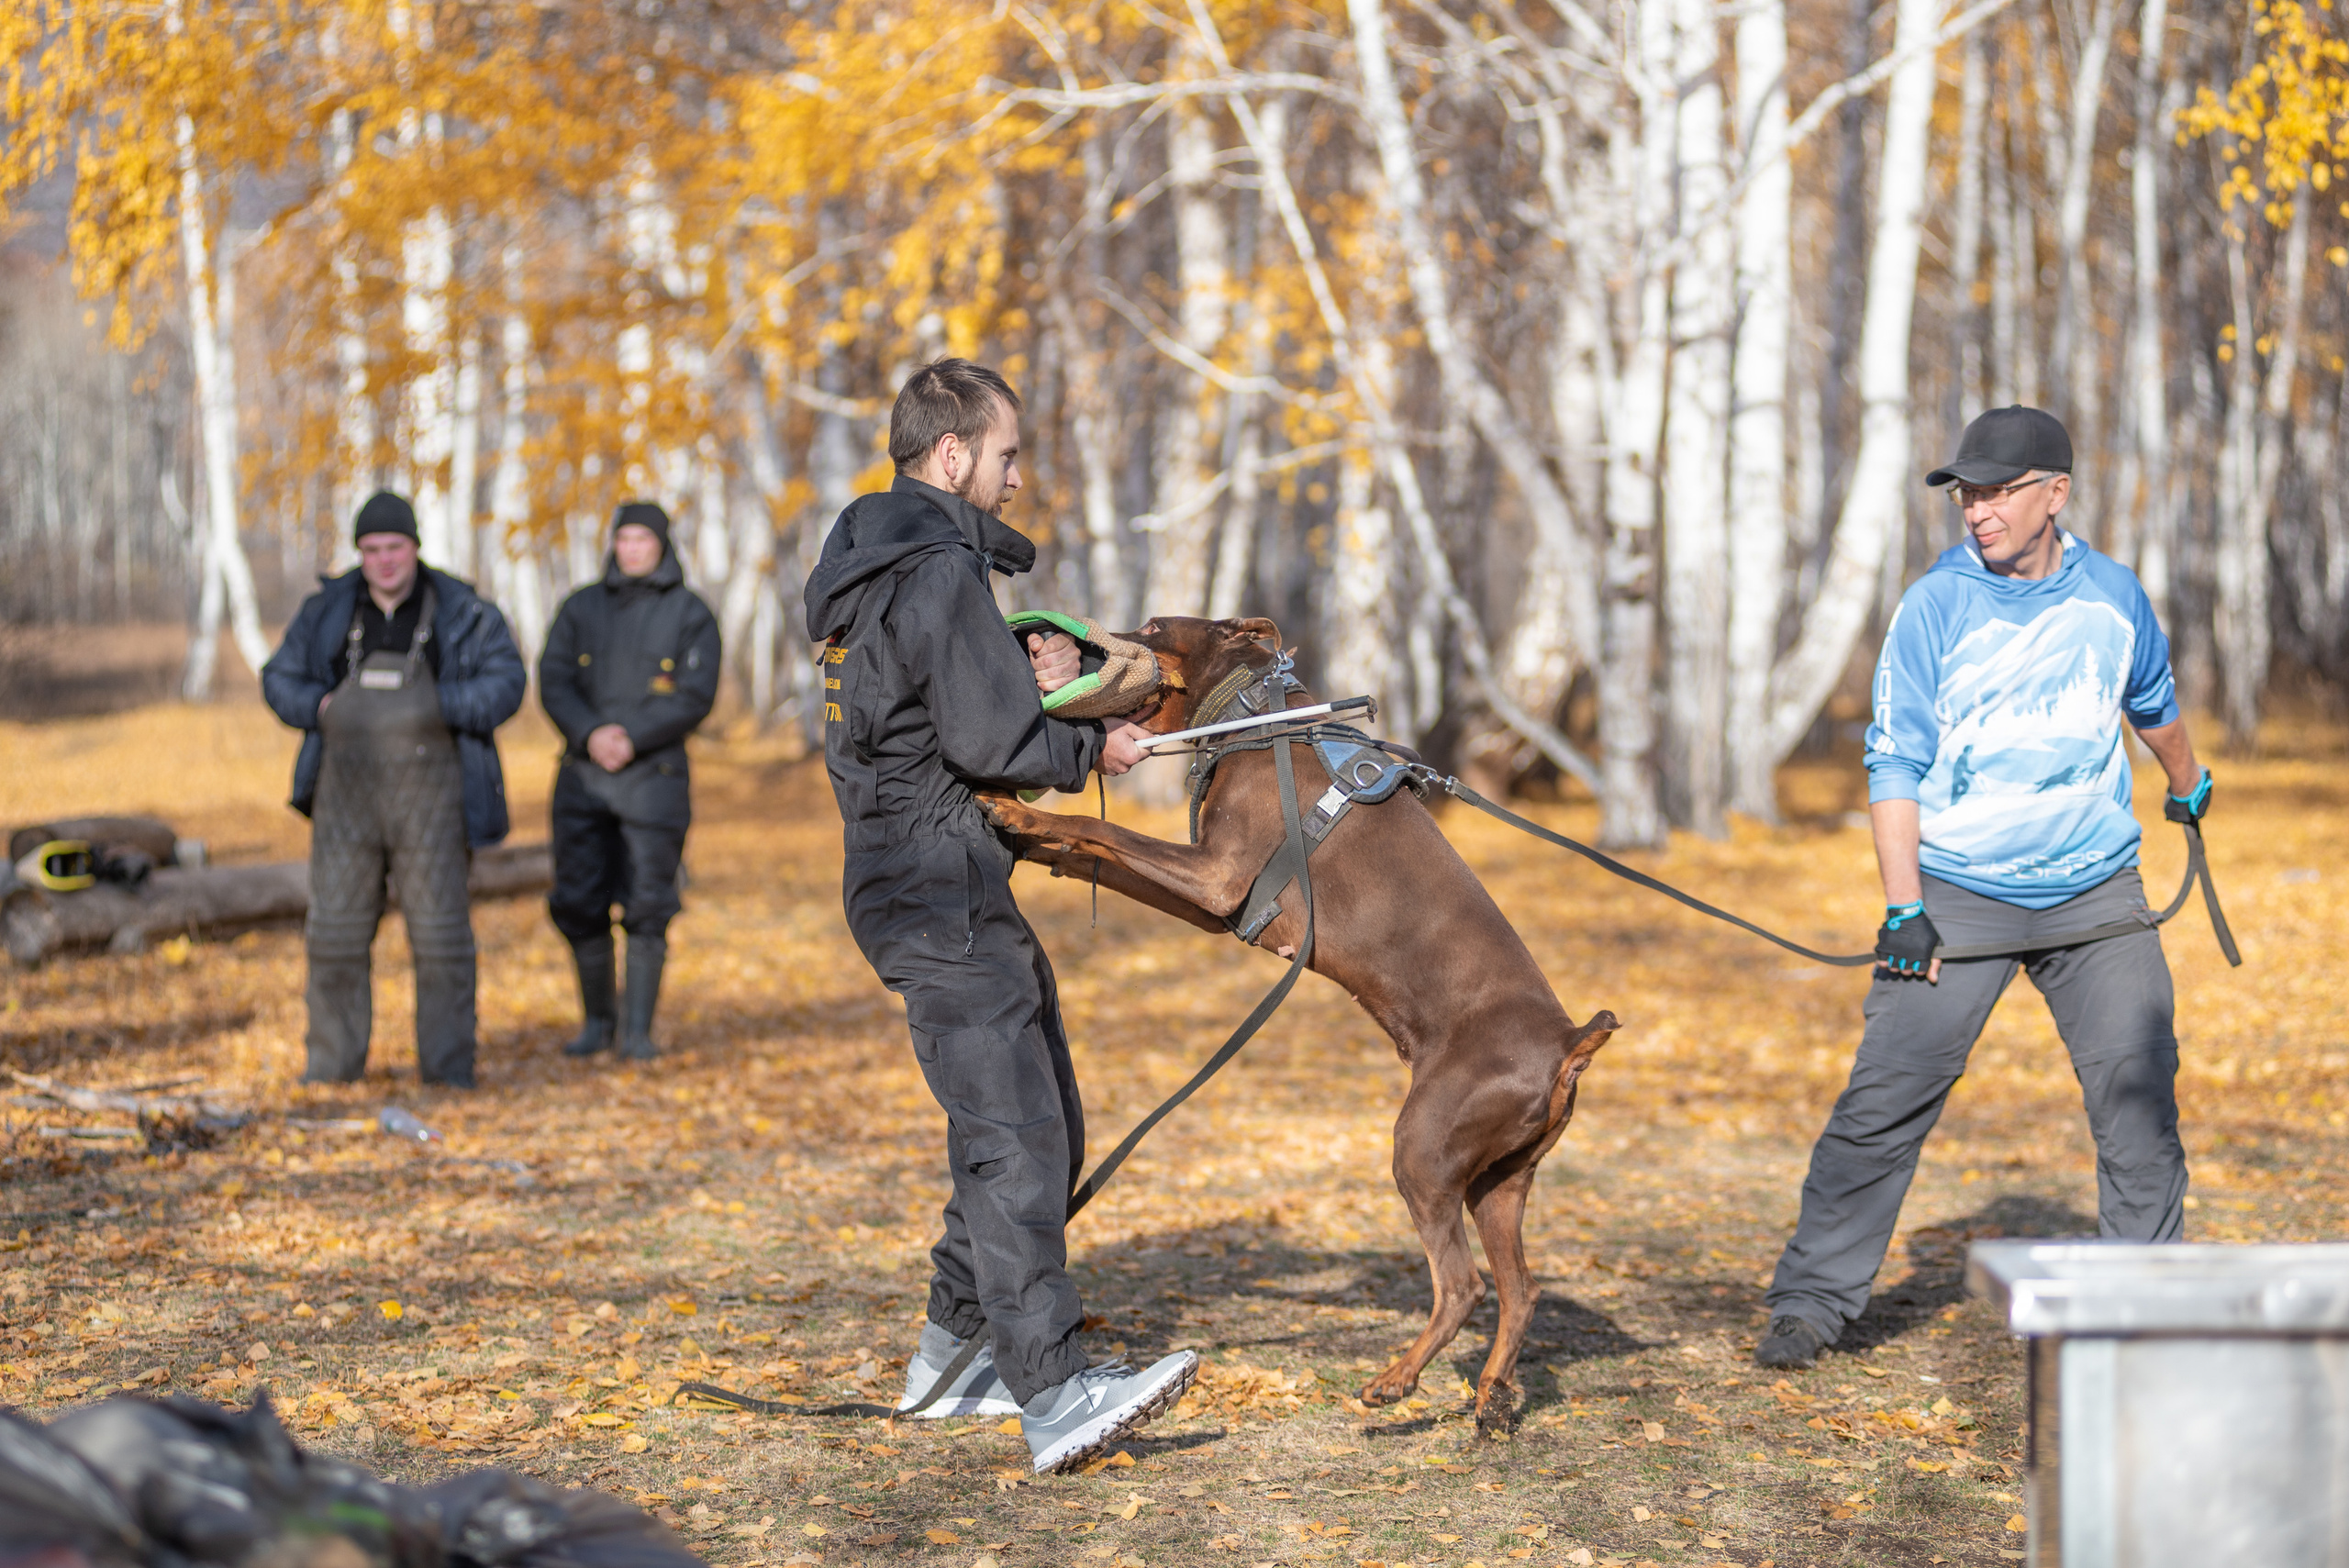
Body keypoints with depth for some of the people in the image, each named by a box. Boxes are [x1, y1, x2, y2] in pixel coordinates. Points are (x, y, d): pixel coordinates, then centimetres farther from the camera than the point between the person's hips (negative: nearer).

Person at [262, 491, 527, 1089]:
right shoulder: (328, 611, 6)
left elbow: (504, 685, -8)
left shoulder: (462, 613, -1)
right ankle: (334, 1062, 13)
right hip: (348, 791, 2)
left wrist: (435, 706, -21)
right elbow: (280, 679, 11)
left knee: (441, 935, -3)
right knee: (335, 932, 1)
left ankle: (447, 1071, 5)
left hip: (430, 797, -2)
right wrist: (321, 707, -9)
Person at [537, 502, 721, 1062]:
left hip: (653, 776, -3)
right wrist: (590, 734, -17)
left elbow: (695, 696, -7)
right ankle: (597, 1020, 17)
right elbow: (553, 682, 0)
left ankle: (638, 1031, 0)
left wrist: (632, 739, -18)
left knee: (647, 905, -6)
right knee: (579, 904, 2)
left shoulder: (690, 613, 2)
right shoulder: (582, 607, 9)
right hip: (583, 777, 3)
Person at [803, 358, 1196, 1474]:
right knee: (1012, 1137, -18)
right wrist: (1093, 750, -3)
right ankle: (1053, 1394, -24)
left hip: (950, 884, 11)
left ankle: (953, 1354, 24)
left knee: (1044, 1126, 16)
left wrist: (1026, 679, 7)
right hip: (940, 889, -11)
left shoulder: (871, 568, 18)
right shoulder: (938, 571, -15)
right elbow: (989, 743, -19)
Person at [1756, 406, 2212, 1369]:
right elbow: (1895, 763, -8)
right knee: (1886, 1097, -7)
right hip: (1959, 892, -2)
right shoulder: (1934, 607, -6)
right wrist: (1904, 910, -16)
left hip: (2096, 890, 3)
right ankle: (1812, 1300, 4)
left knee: (2139, 1091, -4)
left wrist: (2189, 787, 41)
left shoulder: (2114, 594, 3)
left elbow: (2152, 703, 24)